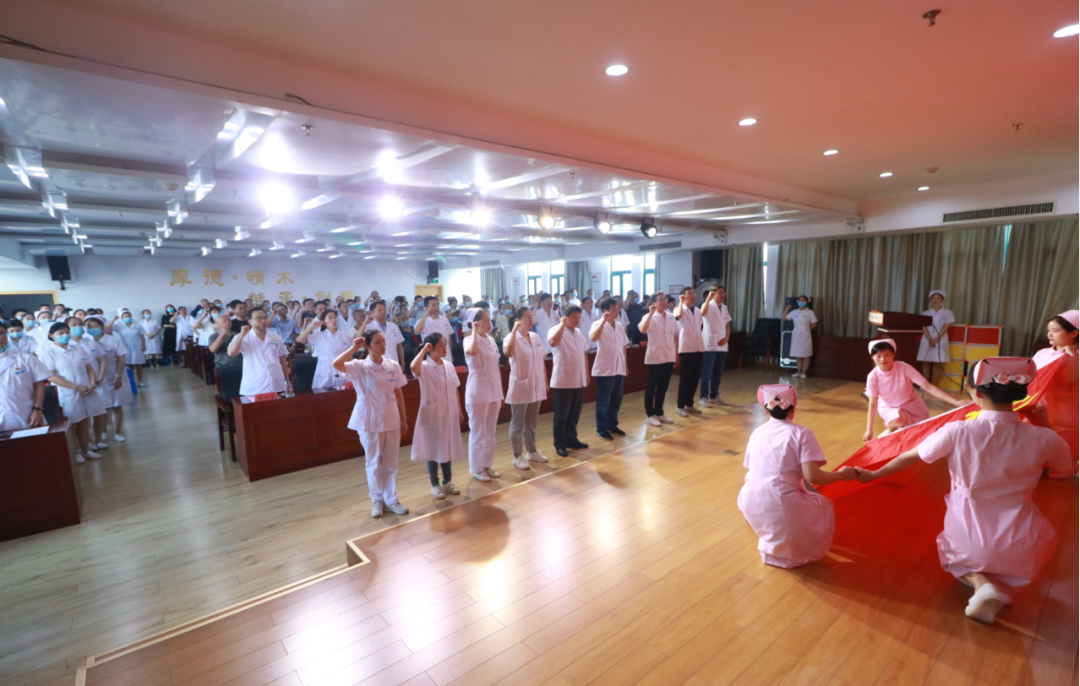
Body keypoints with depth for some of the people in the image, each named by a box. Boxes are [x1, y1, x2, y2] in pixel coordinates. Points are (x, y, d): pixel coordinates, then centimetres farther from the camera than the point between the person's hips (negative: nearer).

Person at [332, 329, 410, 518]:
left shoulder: (393, 365, -1)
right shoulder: (360, 367, -10)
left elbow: (398, 394, 5)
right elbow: (336, 364, -30)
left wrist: (403, 419, 6)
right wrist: (354, 348, -21)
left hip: (391, 419, 3)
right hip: (370, 421, -3)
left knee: (390, 462, 11)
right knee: (374, 462, 10)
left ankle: (391, 499, 24)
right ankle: (377, 500, 26)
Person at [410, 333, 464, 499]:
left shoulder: (449, 366, 4)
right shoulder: (425, 367, -13)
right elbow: (413, 367, -39)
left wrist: (460, 411, 12)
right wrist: (423, 350, -26)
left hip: (449, 414, 5)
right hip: (432, 415, -5)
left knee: (448, 448, 15)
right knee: (433, 449, 8)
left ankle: (448, 481, 31)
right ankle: (435, 485, 23)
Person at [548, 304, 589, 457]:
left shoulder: (578, 332, 13)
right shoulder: (555, 330, -10)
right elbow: (553, 342, -34)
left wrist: (587, 374, 17)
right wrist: (562, 324, -27)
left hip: (578, 380, 7)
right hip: (562, 381, -7)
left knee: (574, 414, 15)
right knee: (561, 414, 3)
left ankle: (572, 440, 28)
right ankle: (560, 444, 13)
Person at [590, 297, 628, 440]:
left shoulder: (619, 326, 11)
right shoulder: (598, 324, -10)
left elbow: (623, 346, 17)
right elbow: (593, 338, -32)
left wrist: (625, 365, 15)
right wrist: (604, 320, -33)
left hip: (619, 369, 7)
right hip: (604, 369, -7)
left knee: (616, 400, 14)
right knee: (603, 401, 2)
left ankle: (612, 425, 28)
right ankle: (601, 429, 12)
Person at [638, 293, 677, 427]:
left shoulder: (671, 318, 8)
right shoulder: (650, 317, -10)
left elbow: (674, 337, 14)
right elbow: (642, 329, -31)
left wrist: (676, 355, 13)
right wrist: (651, 313, -29)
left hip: (669, 358, 6)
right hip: (654, 358, -6)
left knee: (663, 388, 14)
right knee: (651, 388, 4)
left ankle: (659, 413, 25)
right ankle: (649, 415, 14)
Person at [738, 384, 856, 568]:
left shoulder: (757, 433, 11)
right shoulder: (802, 433, -3)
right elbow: (812, 477, -11)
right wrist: (842, 474, 8)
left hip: (750, 503, 5)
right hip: (781, 505, -5)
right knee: (825, 506, 28)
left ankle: (771, 539, 23)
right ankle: (783, 549, 18)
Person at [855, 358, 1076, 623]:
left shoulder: (957, 432, -18)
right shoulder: (1044, 439, -15)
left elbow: (909, 457, -3)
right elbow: (1067, 471, 9)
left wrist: (873, 475, 13)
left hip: (969, 537, -2)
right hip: (1022, 545, 2)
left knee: (957, 556, 30)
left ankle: (980, 582, 1)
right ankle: (1001, 586, 8)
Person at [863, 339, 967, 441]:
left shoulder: (904, 368, -23)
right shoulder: (873, 377, -22)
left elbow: (928, 387, -22)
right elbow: (872, 404, -16)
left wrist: (956, 402, -31)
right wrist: (869, 430, -16)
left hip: (912, 405, 3)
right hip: (889, 408, -3)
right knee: (900, 418, -35)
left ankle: (900, 427, 26)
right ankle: (890, 428, -1)